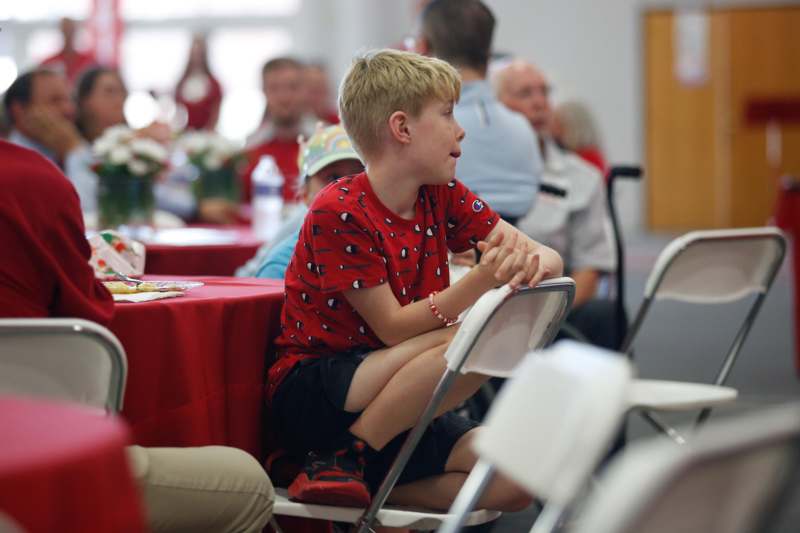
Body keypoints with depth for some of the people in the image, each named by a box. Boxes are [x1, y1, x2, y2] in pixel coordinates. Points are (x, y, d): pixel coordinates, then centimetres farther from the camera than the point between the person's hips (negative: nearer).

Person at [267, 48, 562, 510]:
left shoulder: (442, 198, 5)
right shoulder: (340, 213, -15)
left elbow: (551, 259, 2)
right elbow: (392, 328, -18)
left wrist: (533, 264, -24)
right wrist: (482, 280, -30)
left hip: (396, 409, 7)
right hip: (311, 396, -7)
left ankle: (360, 488, -8)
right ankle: (341, 460, -19)